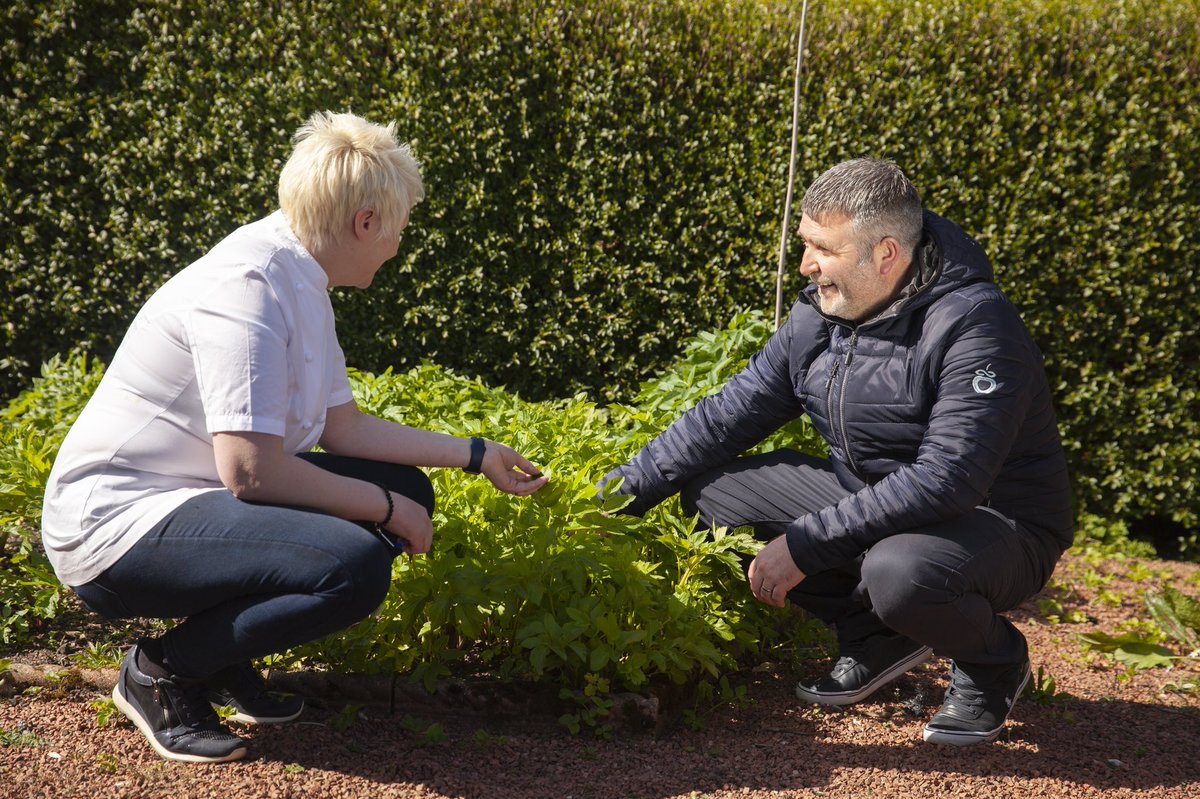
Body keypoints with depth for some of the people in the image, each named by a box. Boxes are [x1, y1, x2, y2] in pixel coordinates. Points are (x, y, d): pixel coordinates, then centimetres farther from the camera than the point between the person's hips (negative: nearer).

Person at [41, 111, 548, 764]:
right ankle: (163, 670, -7)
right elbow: (250, 469, -25)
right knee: (355, 566, -29)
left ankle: (225, 658, 7)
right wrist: (385, 507, -14)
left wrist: (476, 455, 18)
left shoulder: (301, 286, 9)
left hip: (197, 500, 10)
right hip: (118, 524, -10)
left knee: (409, 490, 6)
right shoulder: (247, 287, -22)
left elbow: (344, 430, 15)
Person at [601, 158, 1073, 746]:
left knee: (899, 572, -41)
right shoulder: (819, 316, -2)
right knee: (711, 489, -5)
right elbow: (728, 416, 4)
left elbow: (945, 482, -33)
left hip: (998, 526, -7)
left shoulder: (973, 327, -26)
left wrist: (805, 545, -32)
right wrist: (621, 492, -3)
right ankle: (876, 636, 6)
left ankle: (992, 661, -3)